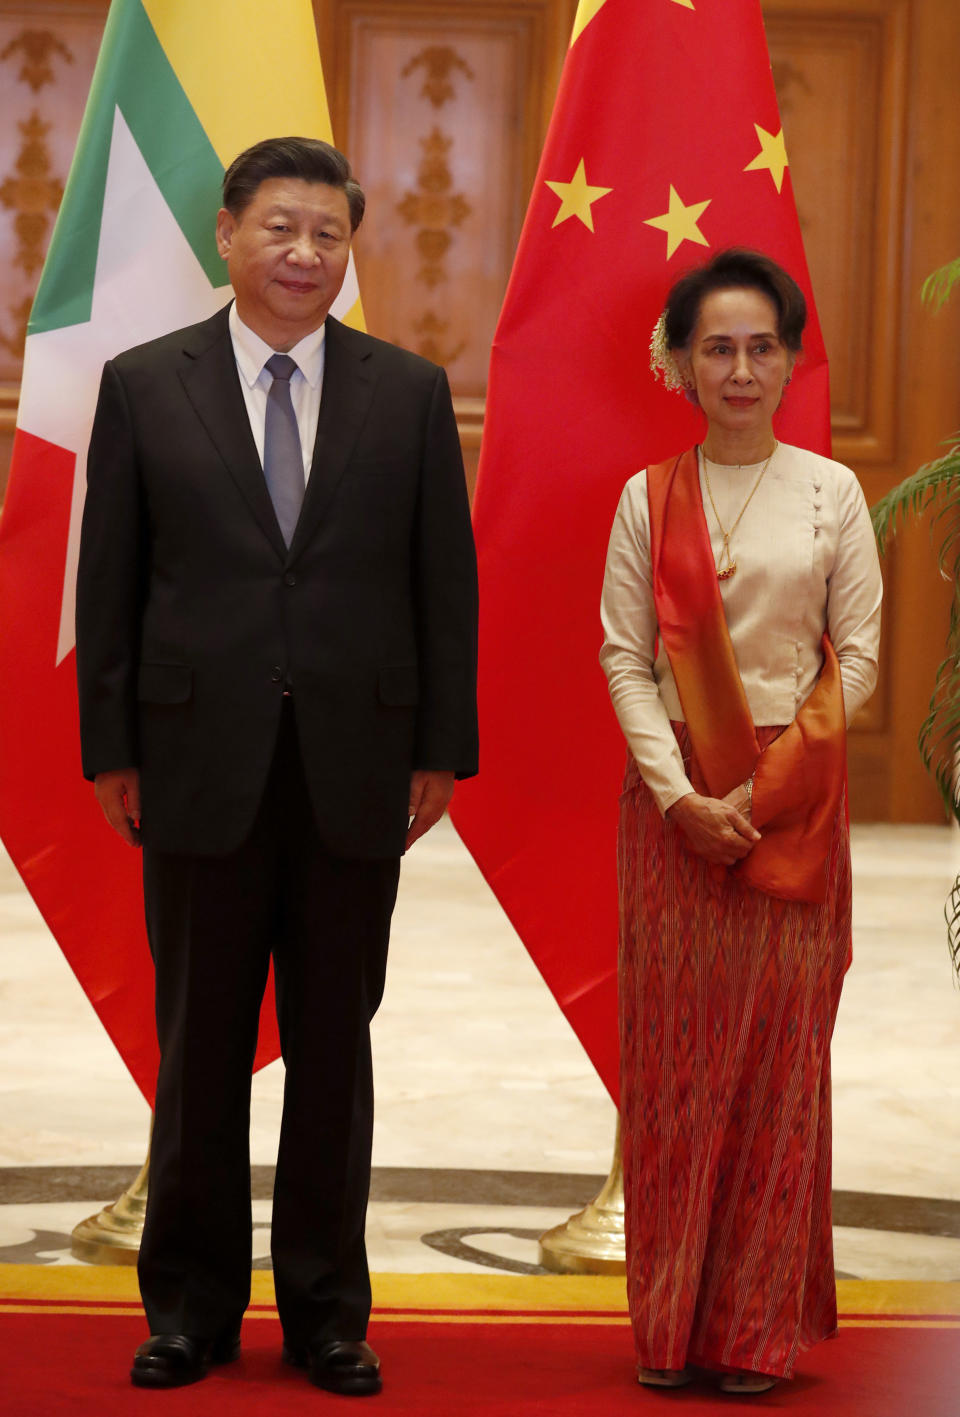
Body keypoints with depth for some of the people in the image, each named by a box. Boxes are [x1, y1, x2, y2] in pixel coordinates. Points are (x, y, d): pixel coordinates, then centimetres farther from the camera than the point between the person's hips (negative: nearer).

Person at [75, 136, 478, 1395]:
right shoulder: (145, 385, 3)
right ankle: (193, 1305, 21)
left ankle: (327, 1313, 20)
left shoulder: (411, 393, 5)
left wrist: (441, 750, 0)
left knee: (335, 1051, 9)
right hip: (201, 768, 0)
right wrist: (112, 750, -1)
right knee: (199, 1050, 8)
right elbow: (109, 581, 3)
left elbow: (447, 582, 5)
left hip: (355, 771, 1)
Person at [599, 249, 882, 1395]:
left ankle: (760, 1327, 9)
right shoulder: (649, 500, 4)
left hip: (795, 809, 0)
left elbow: (856, 656, 0)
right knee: (670, 1055, 2)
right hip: (673, 804, 0)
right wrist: (683, 795, -12)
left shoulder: (832, 493, 3)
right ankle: (669, 1327, 10)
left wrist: (765, 790, -9)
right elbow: (625, 659, 0)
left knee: (781, 1055, 1)